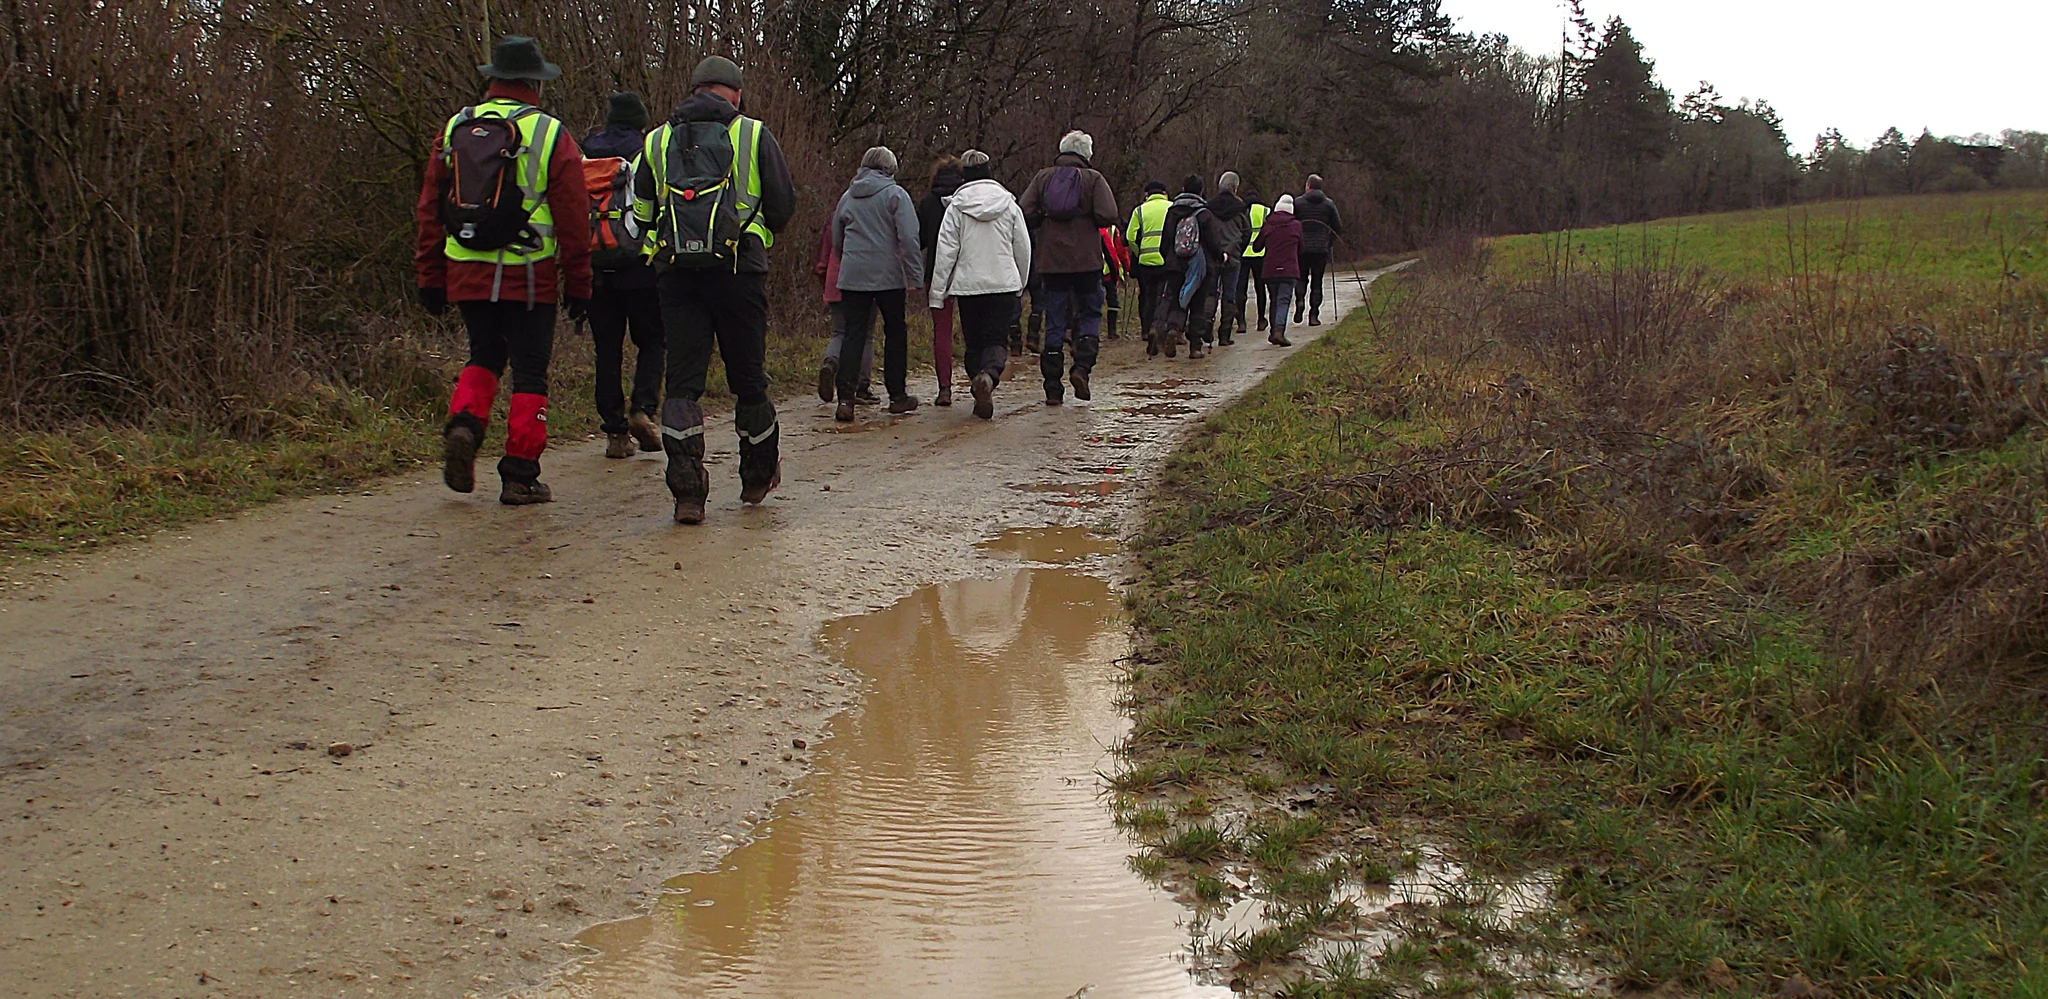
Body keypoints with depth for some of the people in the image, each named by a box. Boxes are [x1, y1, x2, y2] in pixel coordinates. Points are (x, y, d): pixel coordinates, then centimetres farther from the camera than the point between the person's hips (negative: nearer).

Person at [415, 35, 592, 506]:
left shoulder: (454, 130, 7)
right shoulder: (552, 137, -4)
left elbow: (428, 211, 8)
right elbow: (573, 221, -5)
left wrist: (431, 278, 14)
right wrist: (578, 286, 2)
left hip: (466, 274, 4)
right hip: (529, 278, -4)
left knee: (483, 357, 22)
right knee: (529, 374, 5)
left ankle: (464, 424, -3)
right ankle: (520, 476, 5)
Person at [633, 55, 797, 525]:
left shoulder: (658, 141, 13)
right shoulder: (754, 135, 5)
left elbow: (642, 212, 14)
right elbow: (783, 206, 5)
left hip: (674, 271, 2)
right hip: (739, 271, -2)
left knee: (683, 381, 0)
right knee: (748, 379, 11)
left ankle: (687, 491, -10)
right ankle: (758, 477, 27)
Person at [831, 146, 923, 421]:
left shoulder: (847, 197, 12)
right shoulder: (895, 194, -2)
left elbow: (836, 240, 19)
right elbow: (909, 238, -11)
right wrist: (915, 276, -11)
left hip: (852, 277, 3)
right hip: (888, 277, -3)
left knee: (853, 335, 1)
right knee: (895, 333, 11)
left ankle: (845, 398, -11)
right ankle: (897, 395, 16)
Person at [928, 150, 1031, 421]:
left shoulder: (956, 206, -2)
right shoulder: (1009, 204, 4)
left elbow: (945, 251, -4)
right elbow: (1023, 248, 8)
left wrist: (939, 291, 0)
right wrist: (1020, 283, 22)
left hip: (968, 284, -1)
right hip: (1003, 284, 1)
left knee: (974, 343, 11)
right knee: (996, 340, 0)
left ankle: (982, 395, 4)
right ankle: (989, 375, -30)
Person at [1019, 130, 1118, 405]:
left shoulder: (1043, 177, 5)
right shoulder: (1093, 179, -2)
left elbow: (1026, 214, -5)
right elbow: (1108, 216, -14)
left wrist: (1045, 222, 13)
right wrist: (1088, 219, 6)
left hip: (1051, 261, 2)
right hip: (1087, 261, -2)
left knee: (1054, 323, 6)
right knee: (1090, 313, 14)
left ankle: (1053, 388, 4)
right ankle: (1083, 367, -7)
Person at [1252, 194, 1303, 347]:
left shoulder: (1267, 225, 6)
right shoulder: (1296, 225, 4)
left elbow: (1256, 247, 12)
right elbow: (1301, 249, 11)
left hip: (1270, 270, 2)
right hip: (1289, 270, -2)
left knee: (1274, 300, 16)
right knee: (1283, 301, -7)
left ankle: (1273, 333, 17)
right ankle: (1279, 331, -26)